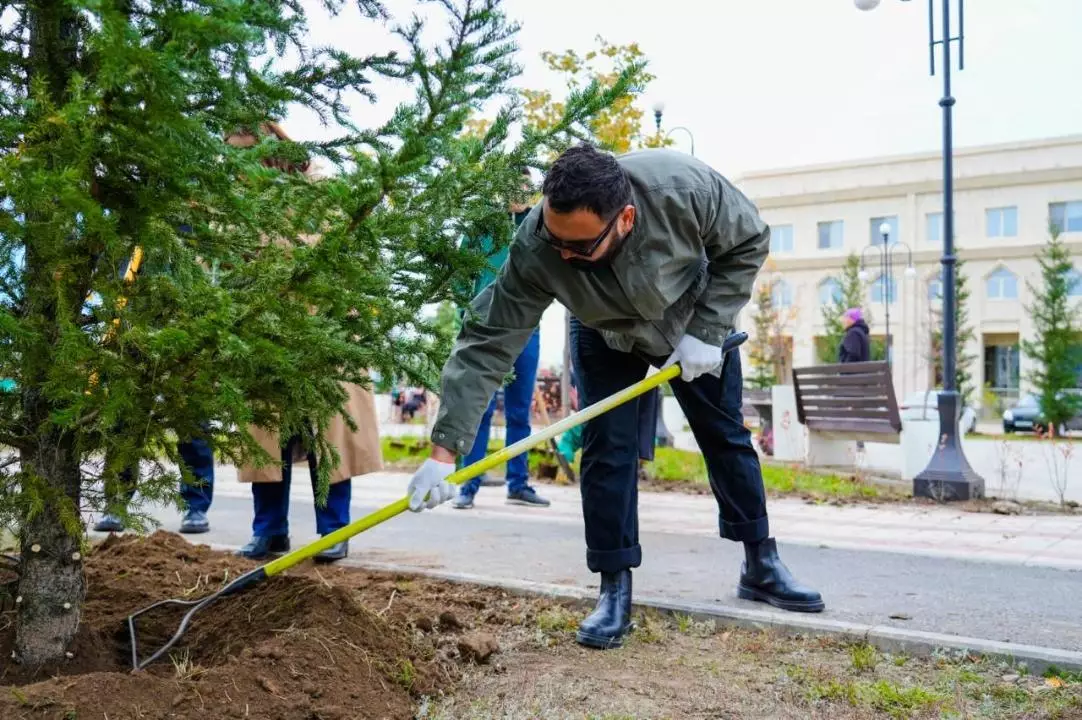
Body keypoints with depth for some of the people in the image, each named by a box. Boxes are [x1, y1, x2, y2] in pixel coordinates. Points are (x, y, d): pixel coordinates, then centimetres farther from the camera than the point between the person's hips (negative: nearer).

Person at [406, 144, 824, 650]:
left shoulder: (686, 187, -39)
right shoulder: (534, 250, -38)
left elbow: (748, 243, -20)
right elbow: (487, 343, -36)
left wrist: (706, 333, -25)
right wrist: (445, 450, -40)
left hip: (696, 322, 1)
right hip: (606, 338, 0)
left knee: (726, 437, 8)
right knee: (606, 451, -10)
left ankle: (761, 566, 24)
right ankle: (614, 590, 3)